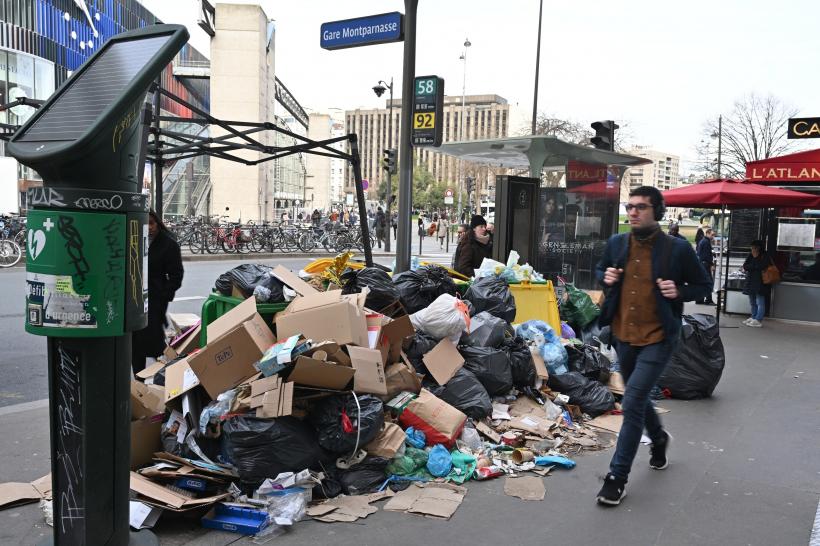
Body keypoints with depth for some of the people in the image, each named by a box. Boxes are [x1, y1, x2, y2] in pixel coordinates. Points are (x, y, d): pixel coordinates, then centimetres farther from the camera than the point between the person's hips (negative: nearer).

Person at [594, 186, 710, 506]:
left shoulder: (678, 249, -11)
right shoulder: (616, 243, 0)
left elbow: (703, 286, 1)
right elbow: (600, 270, 19)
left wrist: (679, 292, -19)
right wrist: (605, 277, -5)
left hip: (657, 339, -5)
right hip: (623, 337, 5)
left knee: (632, 404, -12)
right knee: (638, 399, 22)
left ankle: (618, 477, 0)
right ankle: (659, 439, 52)